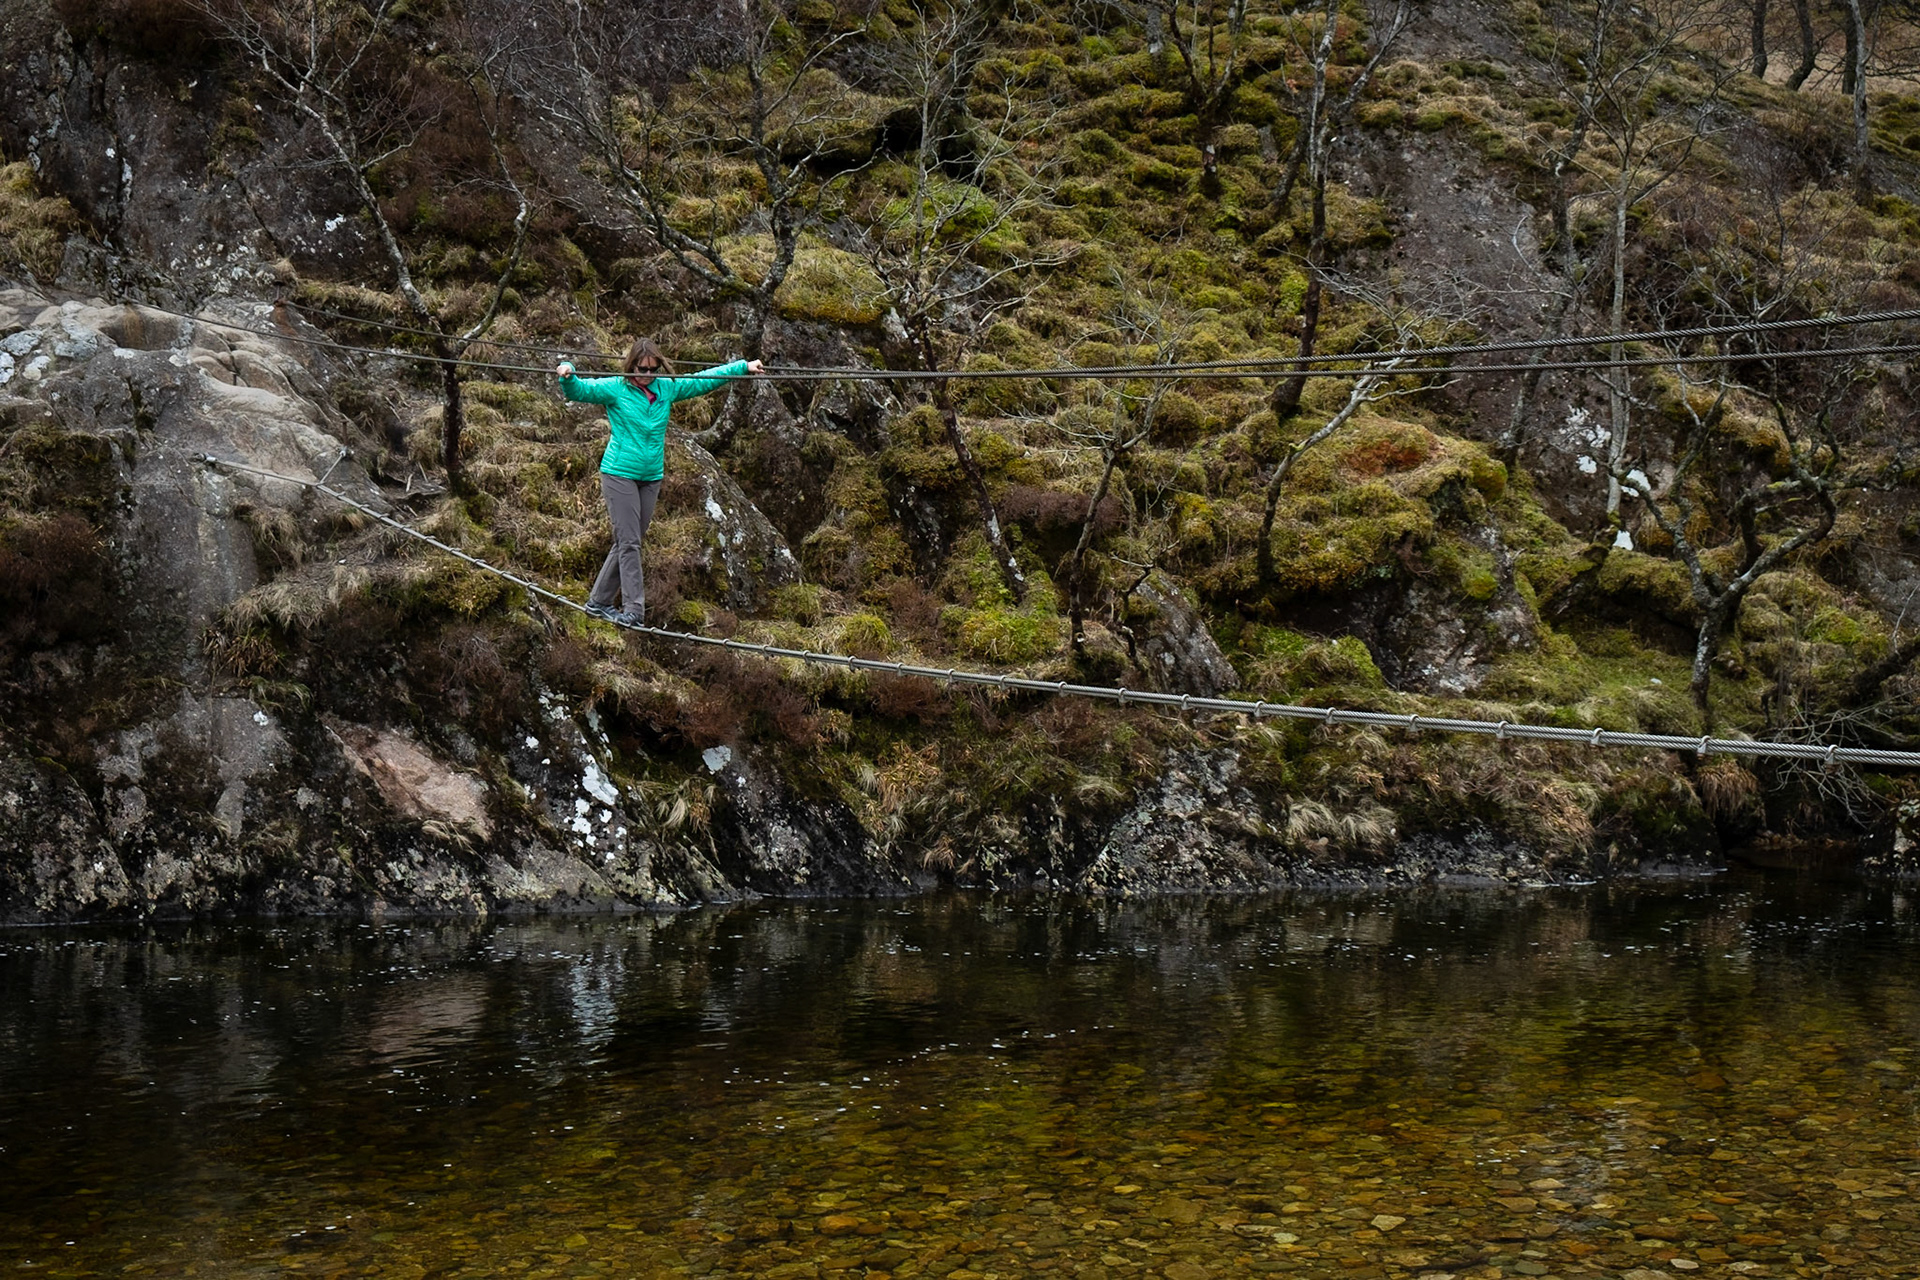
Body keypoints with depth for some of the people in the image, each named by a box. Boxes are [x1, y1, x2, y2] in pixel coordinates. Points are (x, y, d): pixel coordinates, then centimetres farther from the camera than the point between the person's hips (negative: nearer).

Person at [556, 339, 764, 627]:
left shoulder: (667, 388, 5)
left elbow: (703, 380, 14)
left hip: (651, 477, 5)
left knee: (629, 542, 9)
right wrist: (567, 375, -38)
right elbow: (579, 390, -16)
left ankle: (599, 601, 20)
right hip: (619, 473, -5)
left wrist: (743, 366, 17)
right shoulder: (616, 388, -8)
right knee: (629, 542, -10)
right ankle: (633, 609, -11)